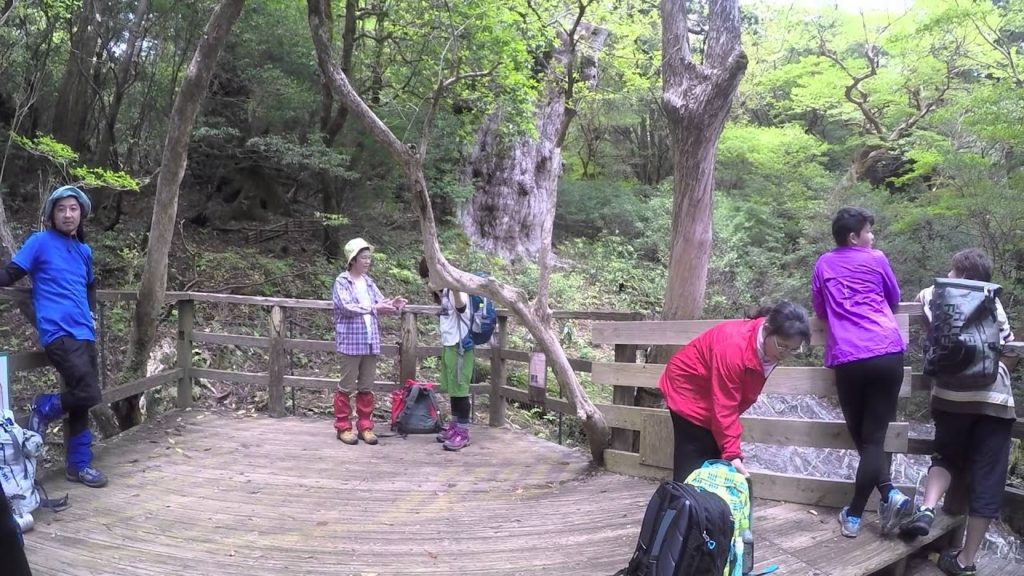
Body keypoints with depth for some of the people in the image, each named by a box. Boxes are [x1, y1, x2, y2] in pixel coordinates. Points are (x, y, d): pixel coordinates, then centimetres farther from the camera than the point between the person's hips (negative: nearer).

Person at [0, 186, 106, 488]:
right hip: (58, 334, -6)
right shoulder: (40, 242, 0)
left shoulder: (84, 251, 17)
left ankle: (79, 465, 19)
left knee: (80, 400, 9)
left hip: (84, 334, 6)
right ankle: (44, 408, 10)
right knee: (88, 395, -19)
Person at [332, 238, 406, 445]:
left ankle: (365, 426, 18)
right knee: (347, 386, 3)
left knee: (366, 386, 10)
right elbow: (346, 307, -18)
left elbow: (380, 302, 9)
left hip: (371, 341, 6)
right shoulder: (342, 282, -5)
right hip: (351, 341, -5)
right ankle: (343, 427, 12)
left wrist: (393, 304, -13)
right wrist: (374, 308, -26)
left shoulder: (369, 282, 12)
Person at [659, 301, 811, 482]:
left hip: (713, 399, 8)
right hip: (688, 391, -8)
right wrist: (732, 454, -32)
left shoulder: (769, 347, -10)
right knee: (694, 465, -10)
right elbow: (724, 406, -33)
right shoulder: (734, 347, -36)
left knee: (715, 459, 5)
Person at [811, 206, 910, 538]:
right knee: (875, 436, 4)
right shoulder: (876, 259, 11)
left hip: (847, 360, 0)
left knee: (861, 436, 13)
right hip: (888, 353, 0)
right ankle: (854, 515, 1)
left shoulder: (823, 264, 14)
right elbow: (895, 301, 24)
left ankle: (889, 494, -2)